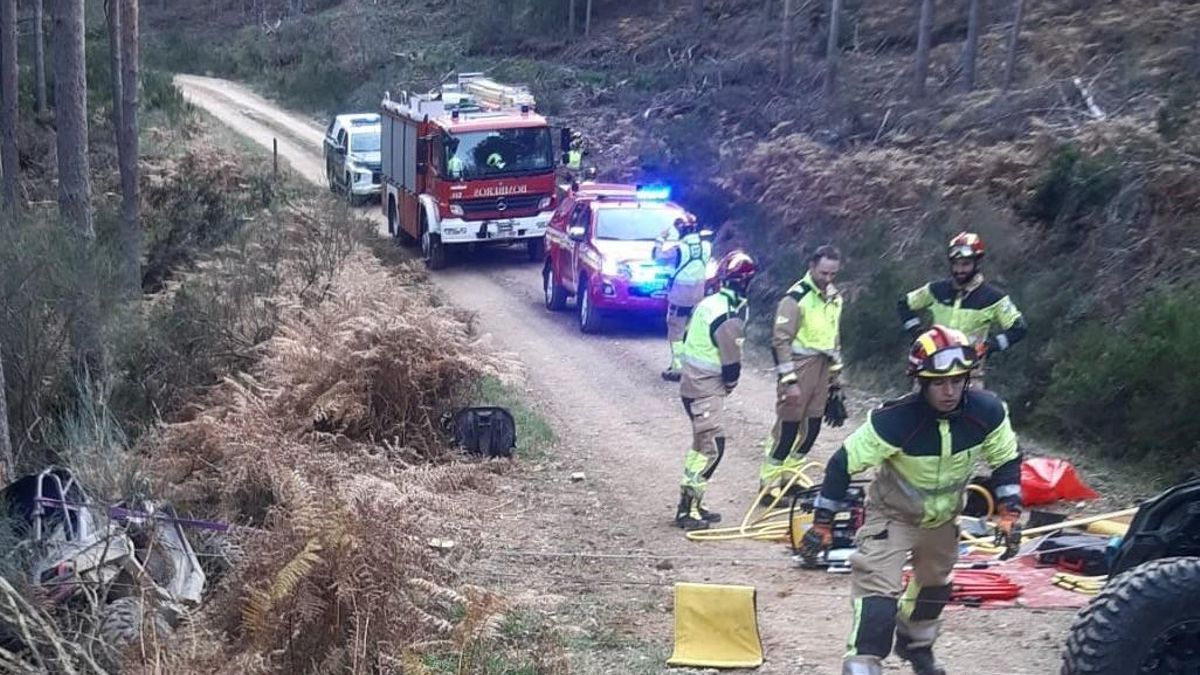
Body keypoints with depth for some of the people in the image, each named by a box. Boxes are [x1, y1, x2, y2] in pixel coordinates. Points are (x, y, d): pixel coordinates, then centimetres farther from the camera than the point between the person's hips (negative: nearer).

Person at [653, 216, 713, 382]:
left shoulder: (678, 248, -18)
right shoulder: (706, 246, -3)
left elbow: (657, 256, -5)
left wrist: (662, 238, 5)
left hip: (679, 295, -5)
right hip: (698, 295, 5)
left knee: (676, 332, 2)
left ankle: (677, 368, -1)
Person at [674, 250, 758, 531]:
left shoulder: (709, 303, 8)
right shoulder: (731, 316, -21)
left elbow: (688, 338, 16)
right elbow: (731, 361, -17)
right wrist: (730, 383, 4)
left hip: (692, 380, 10)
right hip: (707, 388, -10)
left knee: (701, 444, 18)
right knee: (712, 446, -8)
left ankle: (690, 504, 24)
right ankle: (688, 510, -7)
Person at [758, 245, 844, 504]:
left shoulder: (834, 297, 9)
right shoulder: (796, 297, -15)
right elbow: (781, 340, -17)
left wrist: (836, 371, 19)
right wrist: (789, 381, -20)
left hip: (822, 367, 7)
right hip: (799, 365, -7)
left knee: (811, 427, 10)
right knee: (787, 427, -6)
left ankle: (789, 475, 23)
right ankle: (769, 485, 0)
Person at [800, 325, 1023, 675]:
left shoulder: (987, 412, -25)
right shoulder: (894, 420, -36)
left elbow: (1006, 460, -5)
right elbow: (844, 464, -26)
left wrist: (1009, 512, -10)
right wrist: (822, 523, -22)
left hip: (942, 517, 5)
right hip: (892, 514, -5)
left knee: (935, 584, 26)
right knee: (879, 589, -20)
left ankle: (915, 644, 53)